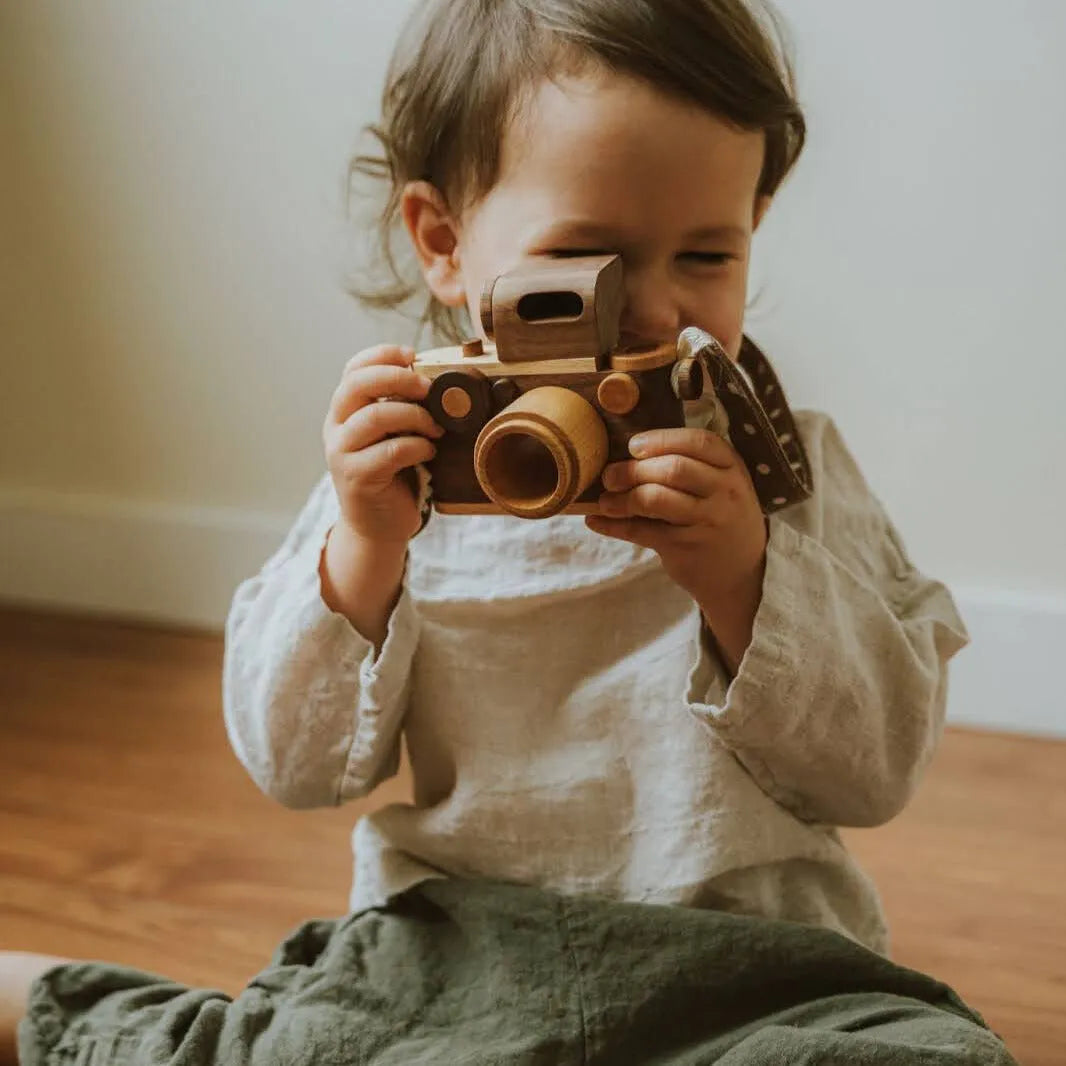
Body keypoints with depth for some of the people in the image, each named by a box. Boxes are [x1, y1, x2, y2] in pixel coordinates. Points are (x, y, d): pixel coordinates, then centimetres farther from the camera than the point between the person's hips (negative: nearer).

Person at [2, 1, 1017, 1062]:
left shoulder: (784, 463, 0)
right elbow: (295, 765, -3)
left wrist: (744, 577, -21)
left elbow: (880, 770, -5)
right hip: (441, 959, 0)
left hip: (742, 961, 1)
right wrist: (364, 554, -19)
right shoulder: (409, 467, 1)